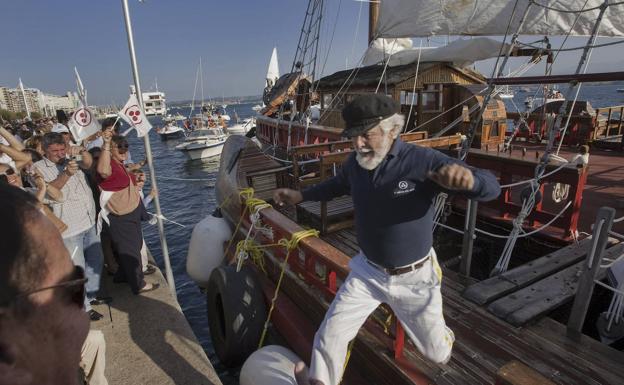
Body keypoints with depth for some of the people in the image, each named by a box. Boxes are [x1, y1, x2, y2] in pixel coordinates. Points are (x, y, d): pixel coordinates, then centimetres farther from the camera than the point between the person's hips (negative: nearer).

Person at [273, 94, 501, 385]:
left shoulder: (422, 161, -24)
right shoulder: (354, 164, -9)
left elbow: (491, 188, -24)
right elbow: (338, 185, 16)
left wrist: (468, 178, -48)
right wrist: (301, 195, 11)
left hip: (413, 277, -2)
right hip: (367, 271, 3)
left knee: (436, 353, 20)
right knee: (329, 337, 3)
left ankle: (443, 339, 58)